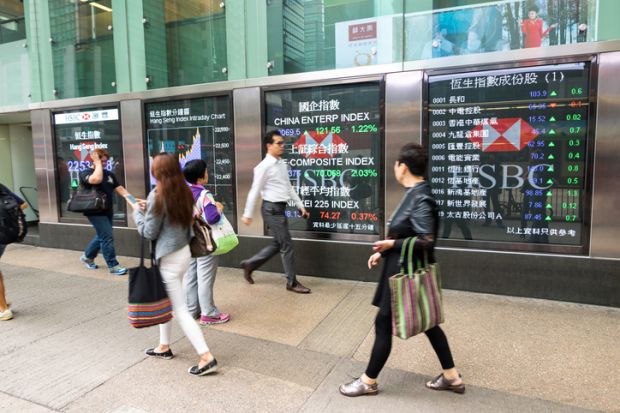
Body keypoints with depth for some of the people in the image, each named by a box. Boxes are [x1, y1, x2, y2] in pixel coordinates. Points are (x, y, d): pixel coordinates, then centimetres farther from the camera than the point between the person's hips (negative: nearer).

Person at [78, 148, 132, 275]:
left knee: (102, 236, 18)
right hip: (95, 211, -7)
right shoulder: (85, 173, -9)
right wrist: (97, 163, -19)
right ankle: (113, 266, 0)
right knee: (107, 237, -9)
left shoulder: (109, 174, 10)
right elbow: (96, 179, -32)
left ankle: (87, 257, 40)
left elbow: (120, 189, 3)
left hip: (107, 211, 7)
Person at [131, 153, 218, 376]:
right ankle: (164, 346, 36)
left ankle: (207, 357, -1)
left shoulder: (157, 195, -18)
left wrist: (138, 211, 3)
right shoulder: (185, 192, 3)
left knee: (180, 310, -2)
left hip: (169, 258, -8)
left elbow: (148, 233, -12)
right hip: (184, 252, 8)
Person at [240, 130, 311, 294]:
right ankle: (292, 282, 12)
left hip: (280, 208, 9)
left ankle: (249, 264, 31)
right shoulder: (264, 166, -14)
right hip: (272, 209, -9)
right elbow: (254, 191, -12)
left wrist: (300, 205, 16)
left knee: (277, 244, 17)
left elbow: (288, 187, 17)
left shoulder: (282, 163, 11)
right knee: (286, 245, -2)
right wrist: (247, 214, -10)